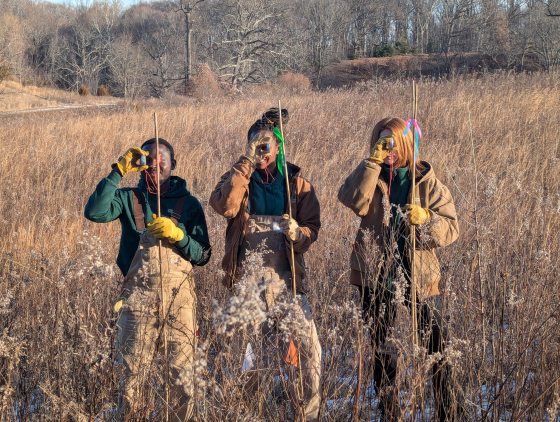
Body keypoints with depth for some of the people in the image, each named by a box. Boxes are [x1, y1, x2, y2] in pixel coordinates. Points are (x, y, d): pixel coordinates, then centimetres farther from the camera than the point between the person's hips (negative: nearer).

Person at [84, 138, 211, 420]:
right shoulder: (128, 198, 9)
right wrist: (119, 171, -11)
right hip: (138, 294, 0)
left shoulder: (189, 203, 10)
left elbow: (202, 255, 5)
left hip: (179, 294, 0)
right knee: (133, 371, 1)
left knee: (180, 371, -1)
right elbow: (94, 212, -11)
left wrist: (177, 235, -12)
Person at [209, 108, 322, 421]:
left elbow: (313, 226, 4)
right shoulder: (239, 178, 4)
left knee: (308, 345, -9)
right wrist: (247, 162, -19)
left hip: (285, 276, 0)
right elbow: (224, 206, -18)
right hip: (247, 276, 0)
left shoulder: (296, 181, 5)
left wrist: (297, 233, -19)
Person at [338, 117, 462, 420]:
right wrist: (373, 161, -24)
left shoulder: (425, 180, 0)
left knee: (435, 347, -3)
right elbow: (352, 200, -21)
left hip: (418, 274, -1)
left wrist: (426, 219, -23)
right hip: (376, 275, 2)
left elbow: (451, 228, -4)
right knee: (380, 349, 11)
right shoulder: (370, 177, 2)